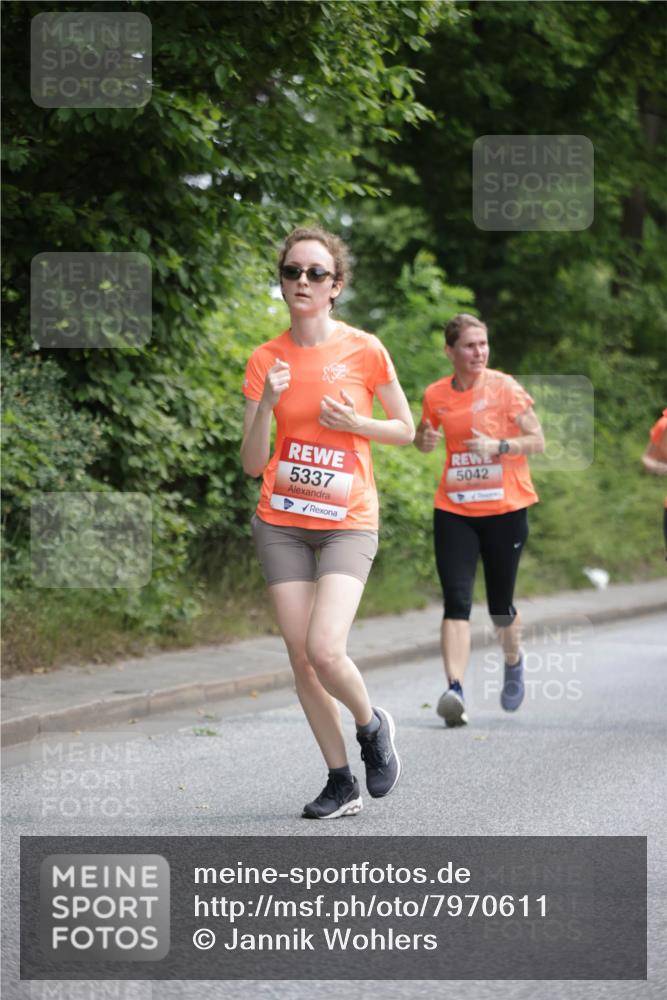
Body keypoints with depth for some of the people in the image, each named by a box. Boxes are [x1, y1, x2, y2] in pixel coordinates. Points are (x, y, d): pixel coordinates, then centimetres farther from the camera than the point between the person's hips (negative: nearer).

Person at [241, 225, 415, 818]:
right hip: (281, 524, 3)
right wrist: (267, 403, -15)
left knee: (325, 651, -19)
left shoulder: (364, 350, -3)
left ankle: (371, 725, 13)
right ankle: (342, 784, 14)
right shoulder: (265, 359, 3)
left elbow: (406, 430, 7)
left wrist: (354, 423, -11)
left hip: (347, 524, -3)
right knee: (302, 658, 0)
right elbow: (253, 463, 1)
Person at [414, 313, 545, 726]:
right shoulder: (436, 395, 2)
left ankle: (514, 662, 40)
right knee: (457, 600, -13)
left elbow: (537, 440, -5)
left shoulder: (505, 388, -7)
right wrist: (425, 439, -4)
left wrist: (499, 446, -22)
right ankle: (455, 690, -22)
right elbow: (425, 439, 20)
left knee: (500, 603, 9)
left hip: (505, 509, -2)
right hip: (454, 510, 2)